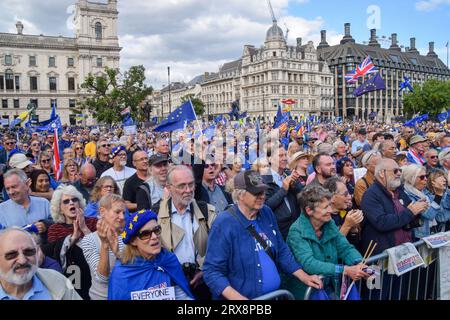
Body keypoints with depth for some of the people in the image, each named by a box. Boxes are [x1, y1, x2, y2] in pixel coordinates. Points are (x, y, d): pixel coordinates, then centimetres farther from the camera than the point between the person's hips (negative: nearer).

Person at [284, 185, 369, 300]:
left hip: (331, 288, 5)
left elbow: (345, 248, 0)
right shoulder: (296, 231, -17)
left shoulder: (330, 224, 1)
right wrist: (345, 270, -29)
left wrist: (359, 264, -20)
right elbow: (309, 264, -25)